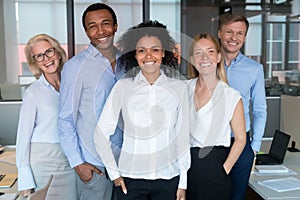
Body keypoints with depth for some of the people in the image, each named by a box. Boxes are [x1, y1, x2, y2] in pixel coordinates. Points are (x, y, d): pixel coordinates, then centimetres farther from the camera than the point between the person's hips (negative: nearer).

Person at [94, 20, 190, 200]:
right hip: (130, 179, -1)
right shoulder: (123, 87, -4)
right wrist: (114, 173, -2)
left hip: (168, 178, 1)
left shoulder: (179, 88, -1)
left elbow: (183, 137, 2)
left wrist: (183, 183, 3)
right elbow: (101, 133, -1)